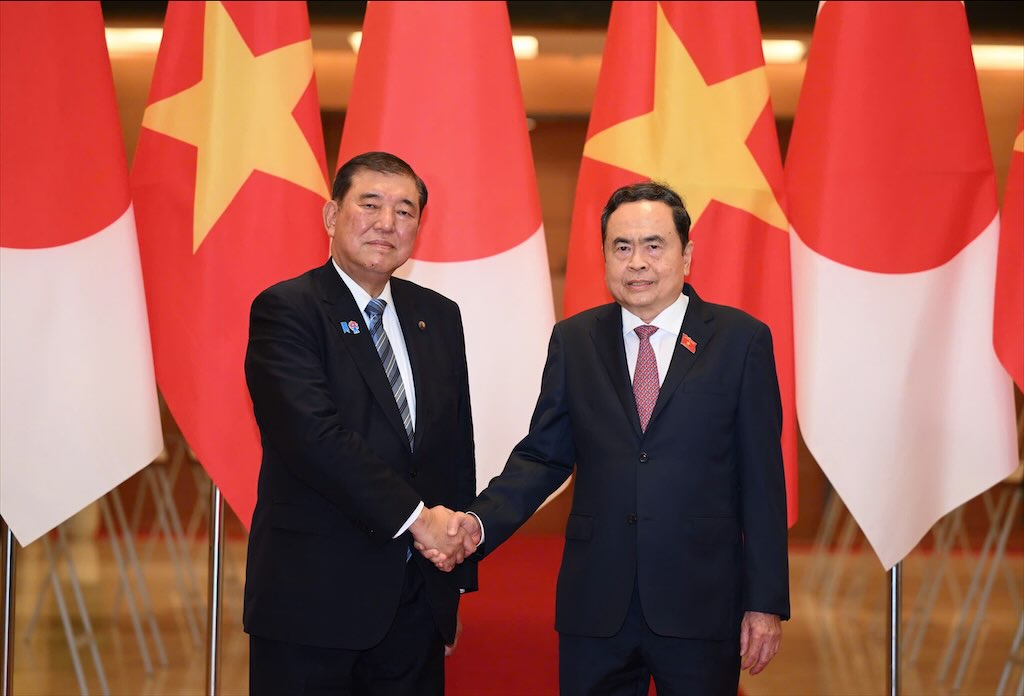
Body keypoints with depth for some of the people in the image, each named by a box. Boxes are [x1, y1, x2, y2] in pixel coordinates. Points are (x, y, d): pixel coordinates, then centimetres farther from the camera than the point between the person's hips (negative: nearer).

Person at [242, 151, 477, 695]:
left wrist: (458, 567, 11)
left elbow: (456, 444, 15)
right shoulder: (285, 310, -8)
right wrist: (413, 516, -18)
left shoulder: (439, 317, 12)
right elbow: (314, 435, -20)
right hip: (315, 599, -5)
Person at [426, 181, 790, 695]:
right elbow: (542, 456, 7)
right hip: (595, 606, 2)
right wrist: (479, 522, -12)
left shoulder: (741, 339, 0)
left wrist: (766, 603, -3)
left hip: (701, 605, -2)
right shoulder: (573, 341, 8)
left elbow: (762, 479, -1)